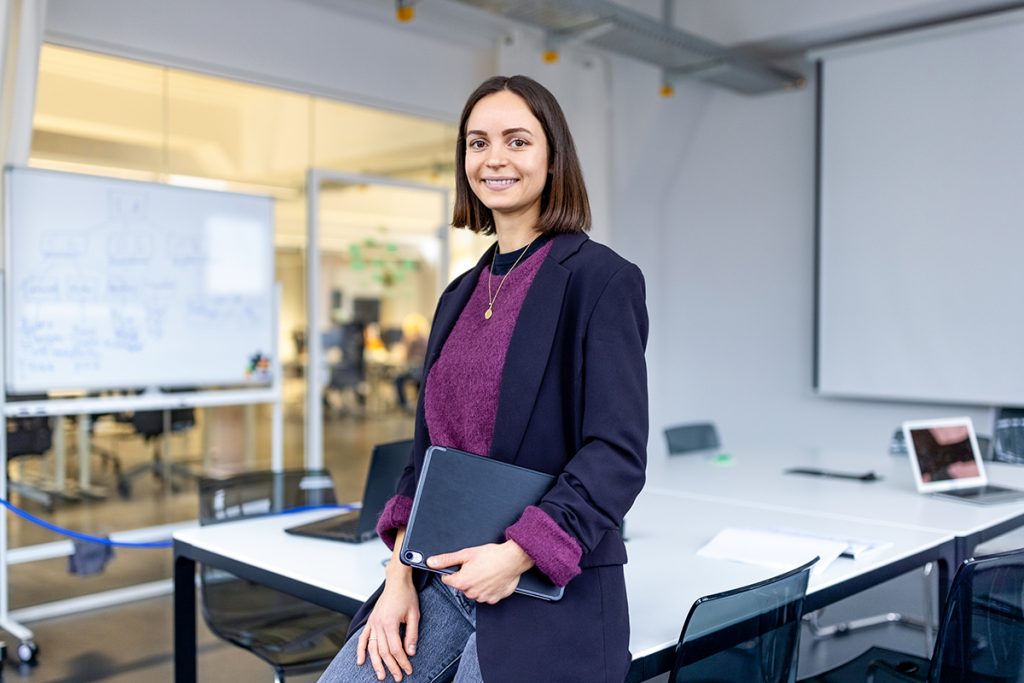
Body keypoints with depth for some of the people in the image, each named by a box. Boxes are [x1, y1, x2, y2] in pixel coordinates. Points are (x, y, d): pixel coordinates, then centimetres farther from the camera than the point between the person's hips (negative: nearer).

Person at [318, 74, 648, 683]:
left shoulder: (601, 278, -9)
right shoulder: (461, 294, 11)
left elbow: (618, 454, -14)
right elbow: (429, 444, 12)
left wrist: (518, 555, -20)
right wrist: (399, 575, 3)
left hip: (547, 594, -5)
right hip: (440, 580, 6)